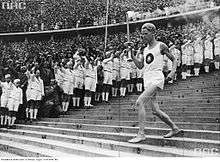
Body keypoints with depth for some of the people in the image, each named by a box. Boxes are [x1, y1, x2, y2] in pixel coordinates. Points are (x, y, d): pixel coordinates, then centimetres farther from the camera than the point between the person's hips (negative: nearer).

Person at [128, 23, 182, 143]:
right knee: (156, 111, 11)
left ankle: (141, 134, -19)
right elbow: (140, 65, 13)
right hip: (147, 81, 8)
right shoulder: (145, 50, 19)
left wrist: (172, 72, -12)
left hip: (156, 79, -8)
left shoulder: (161, 46, 0)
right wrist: (131, 53, 2)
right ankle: (175, 128, 29)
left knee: (139, 102, -23)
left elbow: (174, 59, 5)